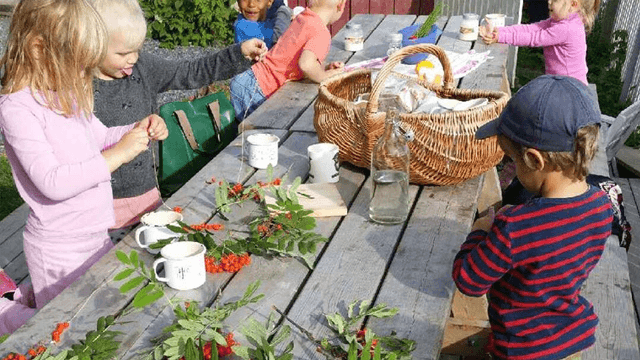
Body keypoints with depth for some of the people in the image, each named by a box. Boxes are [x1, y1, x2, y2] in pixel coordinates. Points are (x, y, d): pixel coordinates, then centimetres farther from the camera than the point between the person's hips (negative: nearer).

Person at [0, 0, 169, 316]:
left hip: (95, 233, 8)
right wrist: (117, 155, -27)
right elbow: (52, 183, -29)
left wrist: (138, 131, -2)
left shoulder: (67, 94, 4)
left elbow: (99, 136, 18)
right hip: (59, 251, -7)